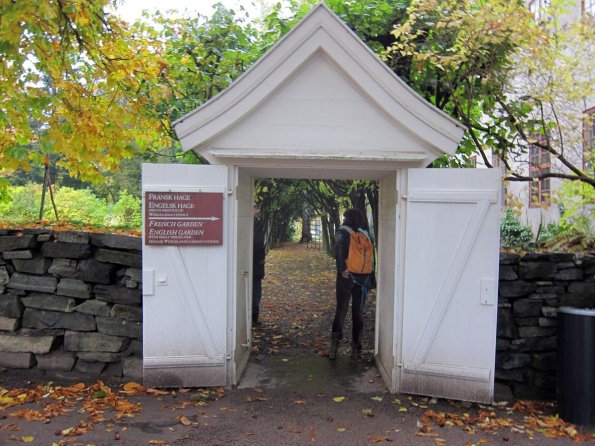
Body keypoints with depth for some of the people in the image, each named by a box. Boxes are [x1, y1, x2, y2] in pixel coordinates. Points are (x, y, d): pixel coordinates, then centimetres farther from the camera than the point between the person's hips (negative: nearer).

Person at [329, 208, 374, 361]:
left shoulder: (342, 232, -1)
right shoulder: (365, 235, 9)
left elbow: (339, 248, -21)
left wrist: (342, 268, -16)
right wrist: (370, 277, 6)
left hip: (347, 276, -3)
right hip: (364, 278, 3)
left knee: (341, 310, 5)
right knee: (358, 313, 9)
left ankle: (335, 342, -4)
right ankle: (356, 349, 11)